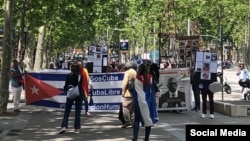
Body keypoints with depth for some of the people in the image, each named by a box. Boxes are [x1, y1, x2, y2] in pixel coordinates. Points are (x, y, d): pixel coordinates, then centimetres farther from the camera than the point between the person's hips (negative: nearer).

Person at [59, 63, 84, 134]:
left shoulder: (69, 76, -3)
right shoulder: (81, 76, -2)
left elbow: (66, 85, -2)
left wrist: (66, 88, 18)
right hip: (79, 94, 0)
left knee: (67, 111, 7)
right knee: (77, 111, 6)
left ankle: (64, 126, -7)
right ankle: (77, 128, 3)